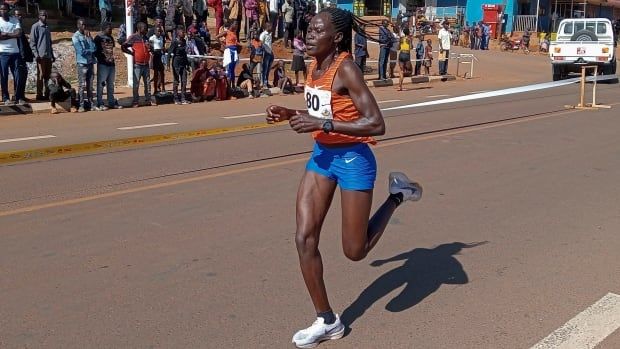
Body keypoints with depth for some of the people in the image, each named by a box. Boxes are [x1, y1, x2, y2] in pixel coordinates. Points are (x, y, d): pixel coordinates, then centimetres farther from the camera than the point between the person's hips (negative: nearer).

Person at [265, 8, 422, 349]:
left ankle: (397, 194, 25)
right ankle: (327, 321, 15)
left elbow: (376, 124, -25)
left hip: (352, 159, -7)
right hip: (321, 156, 8)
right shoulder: (314, 67, 4)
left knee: (355, 251, 3)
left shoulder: (346, 69, -20)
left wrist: (322, 124, -29)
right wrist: (290, 115, 0)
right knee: (304, 238, 0)